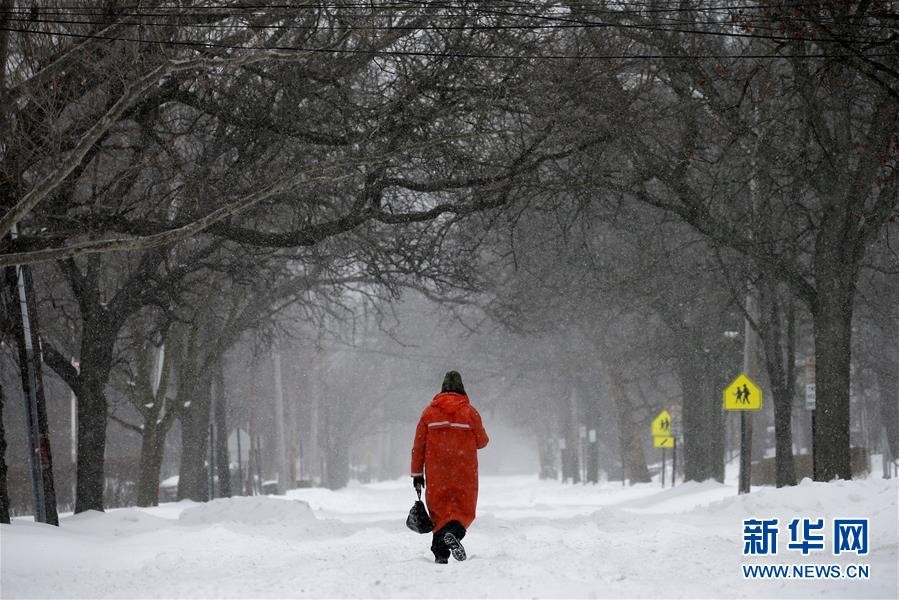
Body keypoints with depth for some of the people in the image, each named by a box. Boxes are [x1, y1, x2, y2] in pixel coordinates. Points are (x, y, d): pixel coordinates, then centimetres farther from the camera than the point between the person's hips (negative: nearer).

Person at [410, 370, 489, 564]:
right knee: (464, 509, 3)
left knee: (439, 510, 10)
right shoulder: (470, 412, -2)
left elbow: (418, 446, 2)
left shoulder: (429, 412, 3)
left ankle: (440, 553, 1)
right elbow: (482, 442, 5)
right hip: (464, 473, -2)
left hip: (436, 473, 2)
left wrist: (417, 473, 8)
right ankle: (454, 532, -28)